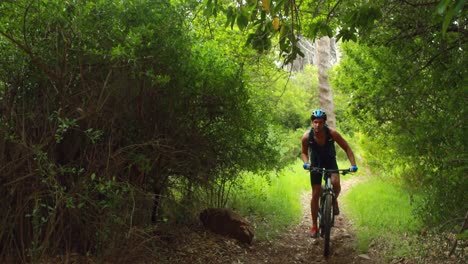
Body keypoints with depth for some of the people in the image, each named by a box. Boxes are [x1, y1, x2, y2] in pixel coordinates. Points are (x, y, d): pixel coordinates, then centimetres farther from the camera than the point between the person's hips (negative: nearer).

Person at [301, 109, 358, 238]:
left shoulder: (332, 133, -28)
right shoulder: (307, 136, -25)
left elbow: (347, 148, -18)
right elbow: (304, 152, -6)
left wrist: (353, 165, -30)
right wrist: (306, 163, -26)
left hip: (330, 160, 0)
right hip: (316, 162, 1)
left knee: (335, 182, -30)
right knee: (315, 194, -1)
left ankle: (334, 201, 5)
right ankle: (314, 226, 11)